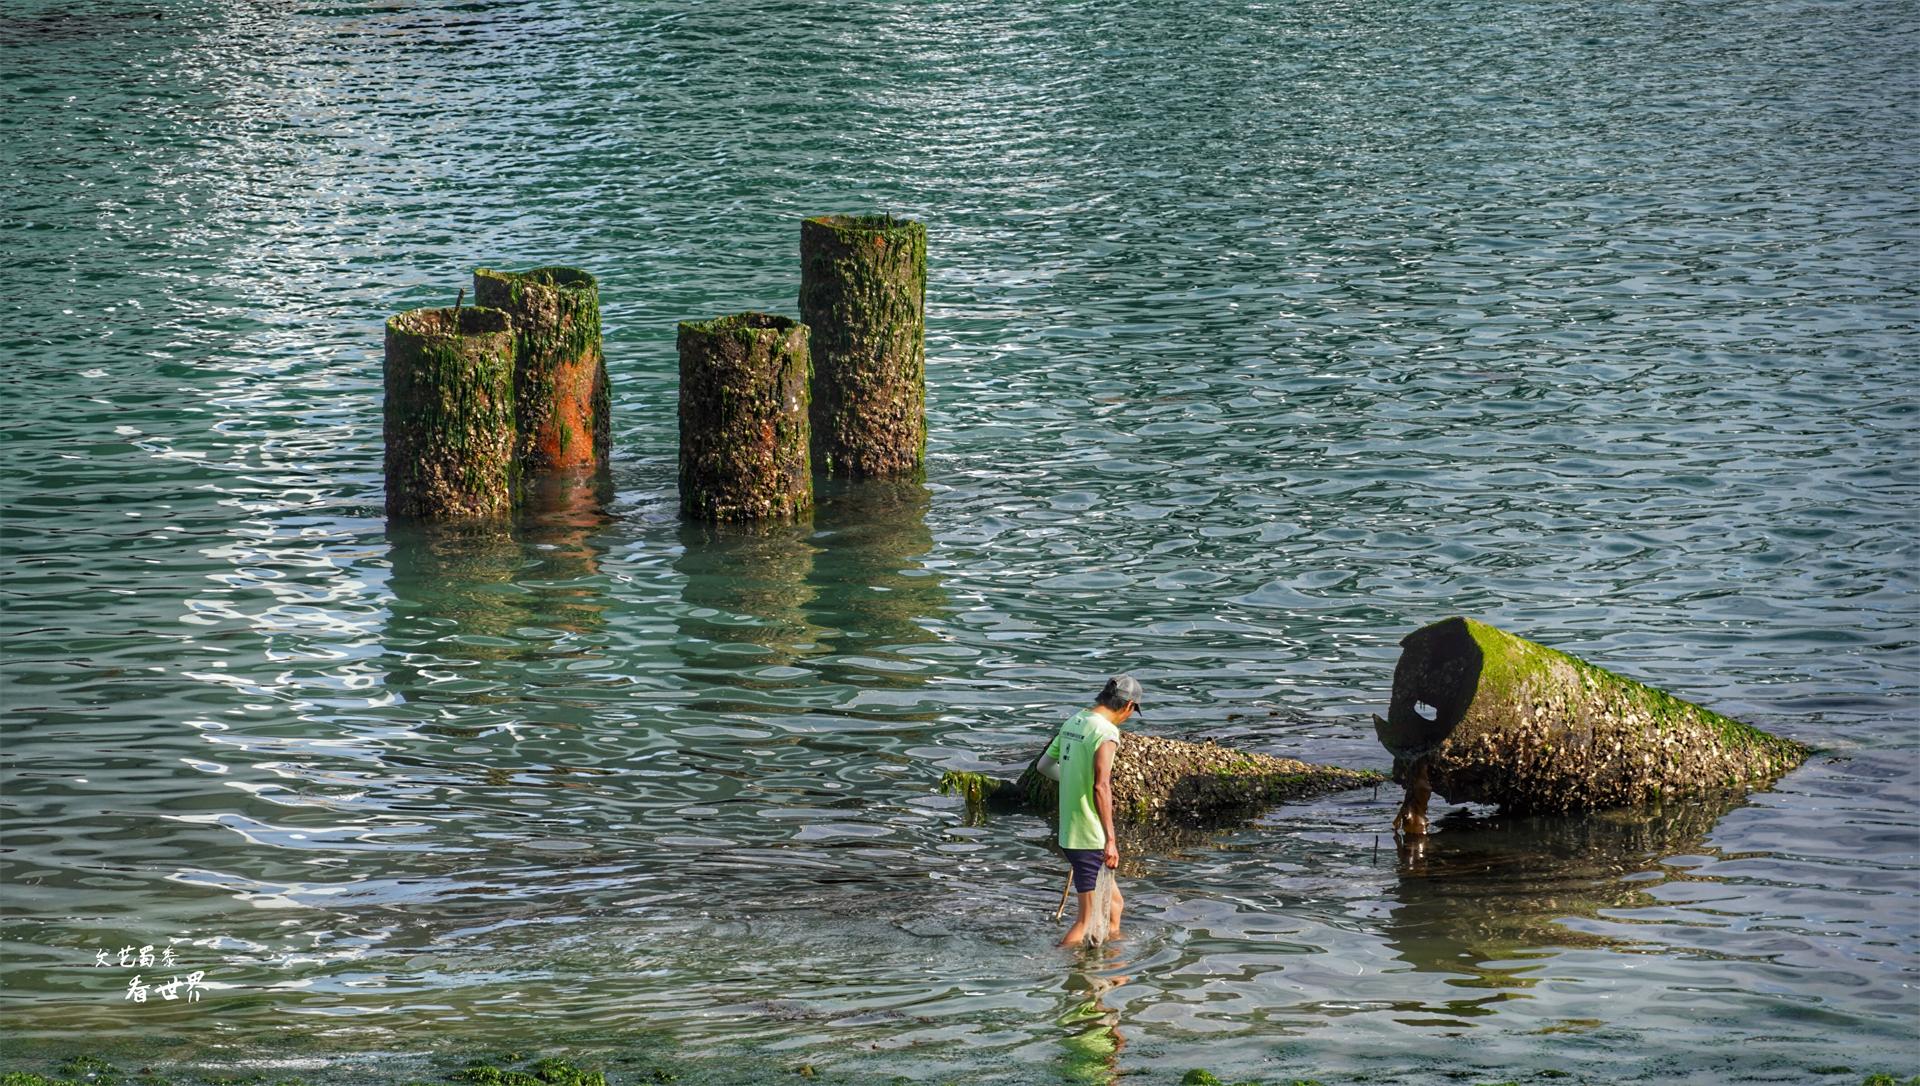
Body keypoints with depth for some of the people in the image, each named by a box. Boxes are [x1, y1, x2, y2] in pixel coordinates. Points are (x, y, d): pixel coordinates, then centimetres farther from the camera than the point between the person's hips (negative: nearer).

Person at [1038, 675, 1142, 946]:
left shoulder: (1073, 722, 9)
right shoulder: (1106, 732, -18)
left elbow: (1045, 765, 19)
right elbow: (1101, 787, -27)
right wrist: (1110, 839, -27)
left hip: (1069, 831, 9)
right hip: (1090, 838, -9)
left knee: (1114, 903, 21)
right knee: (1089, 917, -2)